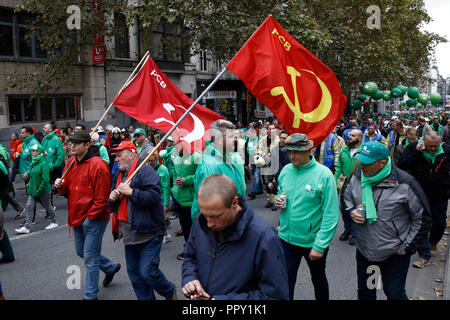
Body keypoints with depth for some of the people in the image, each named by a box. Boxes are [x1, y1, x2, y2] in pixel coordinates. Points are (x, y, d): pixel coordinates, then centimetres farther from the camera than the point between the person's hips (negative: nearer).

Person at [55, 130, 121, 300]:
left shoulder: (97, 165, -19)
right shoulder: (71, 162, 6)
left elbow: (102, 197, -19)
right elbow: (68, 189, 15)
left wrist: (89, 216, -16)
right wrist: (61, 186, -7)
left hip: (93, 219, -9)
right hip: (77, 217, 9)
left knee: (90, 258, 1)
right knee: (81, 252, 21)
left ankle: (90, 295, 17)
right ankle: (111, 267, 42)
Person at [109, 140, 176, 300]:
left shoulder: (145, 171, -10)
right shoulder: (118, 175, 16)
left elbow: (154, 196, -23)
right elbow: (113, 206, 21)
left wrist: (131, 192, -20)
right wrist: (112, 199, -2)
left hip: (149, 233, -8)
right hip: (129, 233, 8)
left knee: (147, 272, -8)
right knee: (134, 274, 12)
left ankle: (170, 292, 19)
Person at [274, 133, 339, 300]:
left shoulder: (324, 175, -17)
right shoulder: (286, 170, -2)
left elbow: (331, 215, -18)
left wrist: (320, 245, -20)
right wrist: (278, 200, -8)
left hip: (313, 241, -3)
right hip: (287, 237, 3)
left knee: (318, 280, 21)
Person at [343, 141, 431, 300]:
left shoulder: (404, 183, -18)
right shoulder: (357, 177, -5)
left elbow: (422, 218, -8)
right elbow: (347, 196, 17)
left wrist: (406, 248, -8)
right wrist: (352, 211, -5)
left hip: (394, 254, -4)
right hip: (364, 250, 4)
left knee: (395, 294, 8)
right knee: (364, 291, 19)